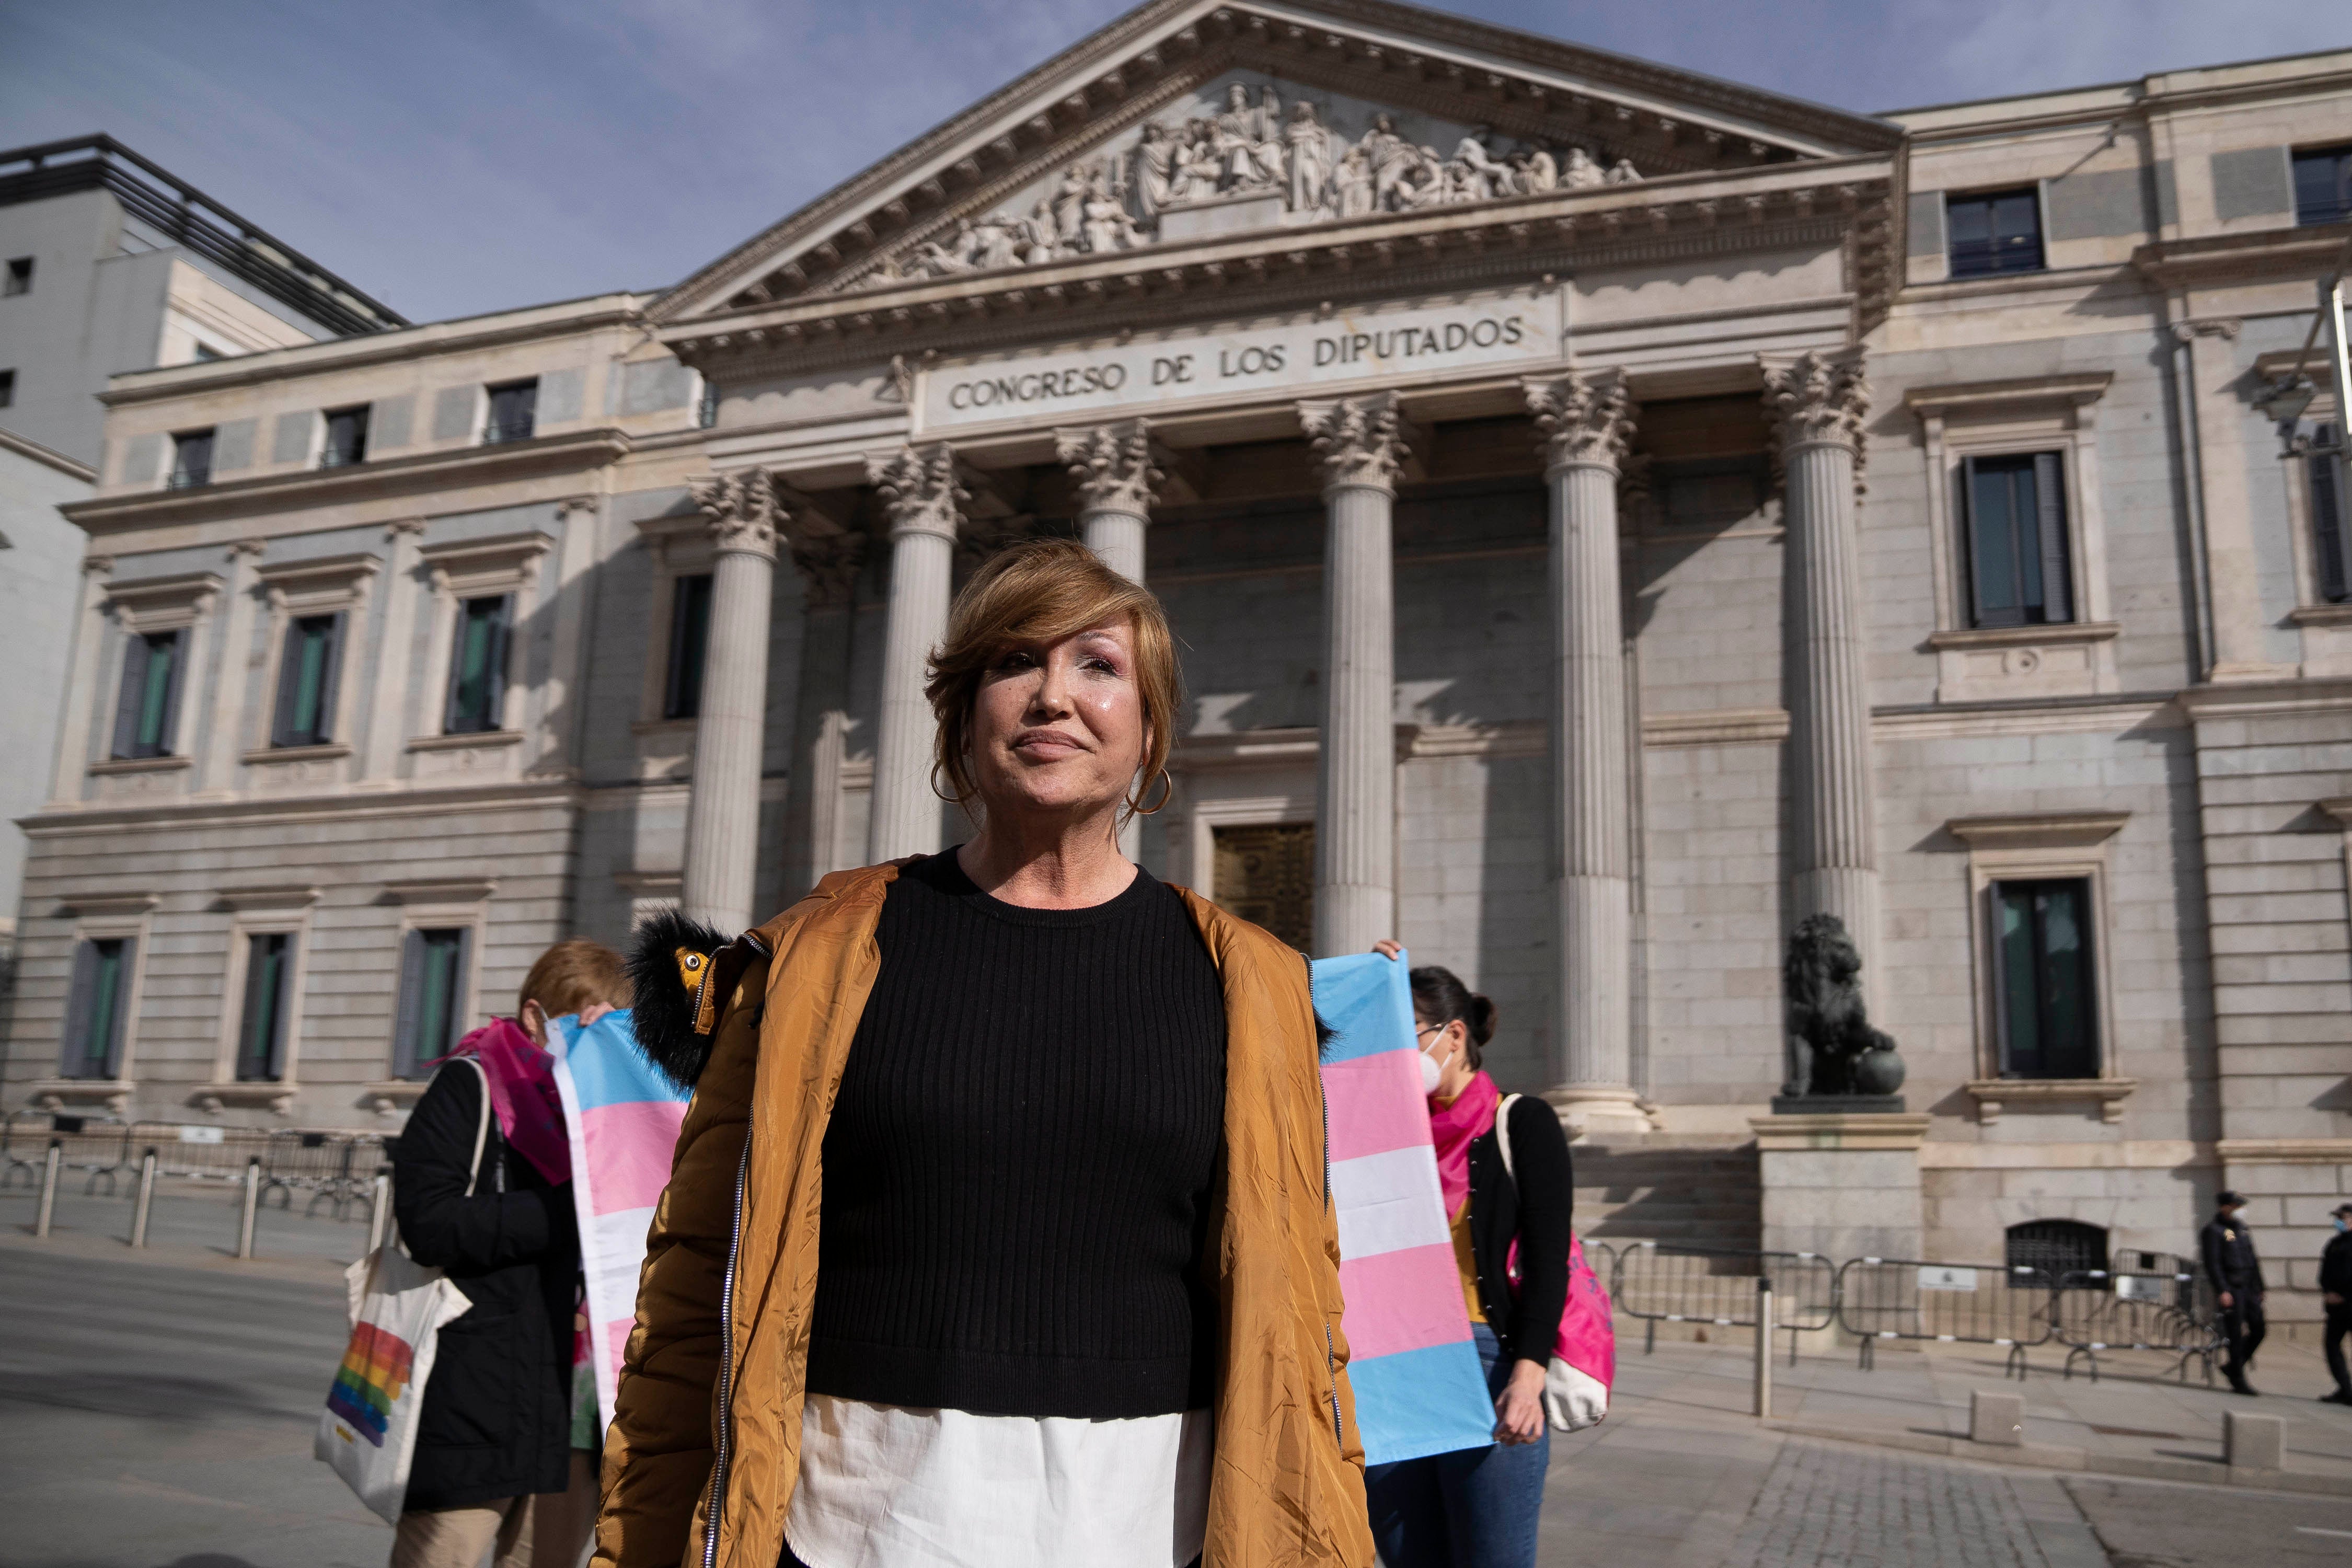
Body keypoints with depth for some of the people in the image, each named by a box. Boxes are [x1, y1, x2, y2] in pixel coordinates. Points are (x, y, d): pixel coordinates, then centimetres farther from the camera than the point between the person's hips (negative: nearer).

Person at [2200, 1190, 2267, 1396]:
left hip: (2248, 1287, 8)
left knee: (2259, 1330, 6)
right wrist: (2222, 1291, -21)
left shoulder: (2242, 1230, 17)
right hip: (2230, 1289, -8)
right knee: (2236, 1335, -5)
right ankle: (2238, 1381, 3)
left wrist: (2259, 1289, 18)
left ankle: (2231, 1366, 22)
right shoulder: (2213, 1231, -8)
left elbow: (2252, 1261, 22)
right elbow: (2213, 1264, -15)